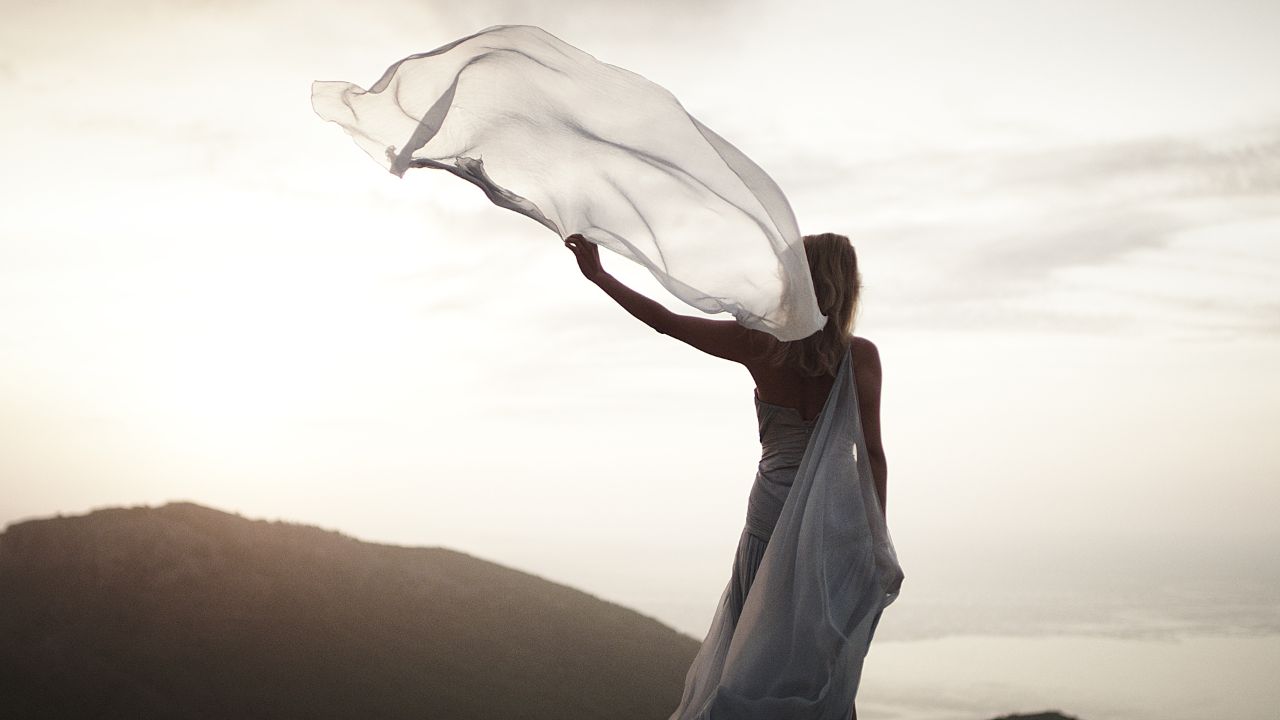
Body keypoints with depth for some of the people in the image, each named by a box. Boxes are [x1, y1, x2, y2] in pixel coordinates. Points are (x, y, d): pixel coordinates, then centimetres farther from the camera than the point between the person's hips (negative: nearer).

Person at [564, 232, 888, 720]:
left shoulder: (762, 344, -1)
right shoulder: (860, 355, -4)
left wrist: (598, 275, 11)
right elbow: (871, 451, -9)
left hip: (773, 514, 0)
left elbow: (666, 322, 1)